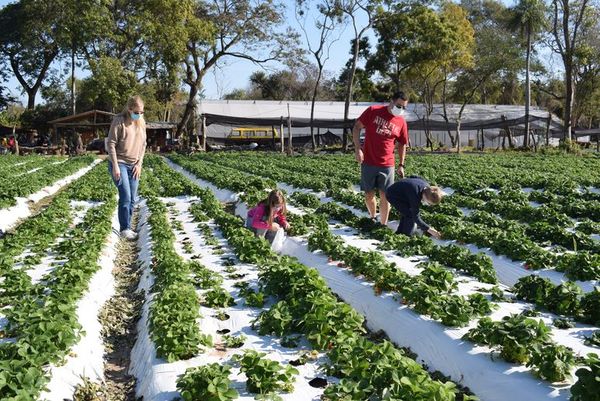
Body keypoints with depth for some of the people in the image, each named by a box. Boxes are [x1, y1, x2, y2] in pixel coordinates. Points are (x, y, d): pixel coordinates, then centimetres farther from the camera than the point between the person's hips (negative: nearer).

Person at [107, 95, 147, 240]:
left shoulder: (141, 123, 5)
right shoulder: (119, 121, -12)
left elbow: (143, 144, 10)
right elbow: (111, 144, -13)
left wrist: (139, 164, 2)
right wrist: (115, 166, -17)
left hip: (133, 166, 6)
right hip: (119, 164, -6)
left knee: (132, 199, 6)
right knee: (125, 197, -11)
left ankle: (127, 227, 16)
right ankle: (125, 229, -2)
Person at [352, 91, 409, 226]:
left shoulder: (401, 122, 1)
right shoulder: (373, 111, -6)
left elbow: (402, 145, 12)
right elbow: (357, 127, -2)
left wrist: (401, 165, 10)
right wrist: (357, 148, -11)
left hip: (387, 164, 1)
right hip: (368, 162, -1)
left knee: (385, 195, 1)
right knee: (369, 194, 9)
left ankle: (383, 224, 12)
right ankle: (373, 217, 33)